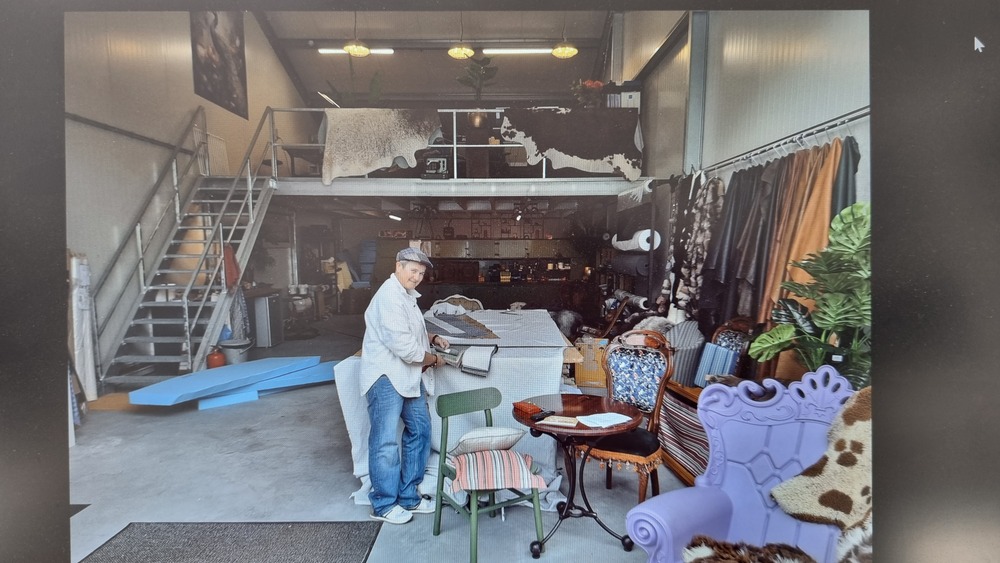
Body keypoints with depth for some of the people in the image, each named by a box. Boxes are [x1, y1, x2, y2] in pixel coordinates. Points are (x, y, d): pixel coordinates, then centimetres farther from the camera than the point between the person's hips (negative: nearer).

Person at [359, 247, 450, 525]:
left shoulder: (407, 295, 13)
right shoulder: (389, 297, -19)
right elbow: (405, 348, -23)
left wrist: (432, 338, 12)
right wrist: (434, 359, -7)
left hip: (408, 376, 10)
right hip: (385, 377, -10)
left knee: (420, 431, 13)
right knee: (386, 442, -2)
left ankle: (409, 496, 25)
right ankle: (384, 505, 13)